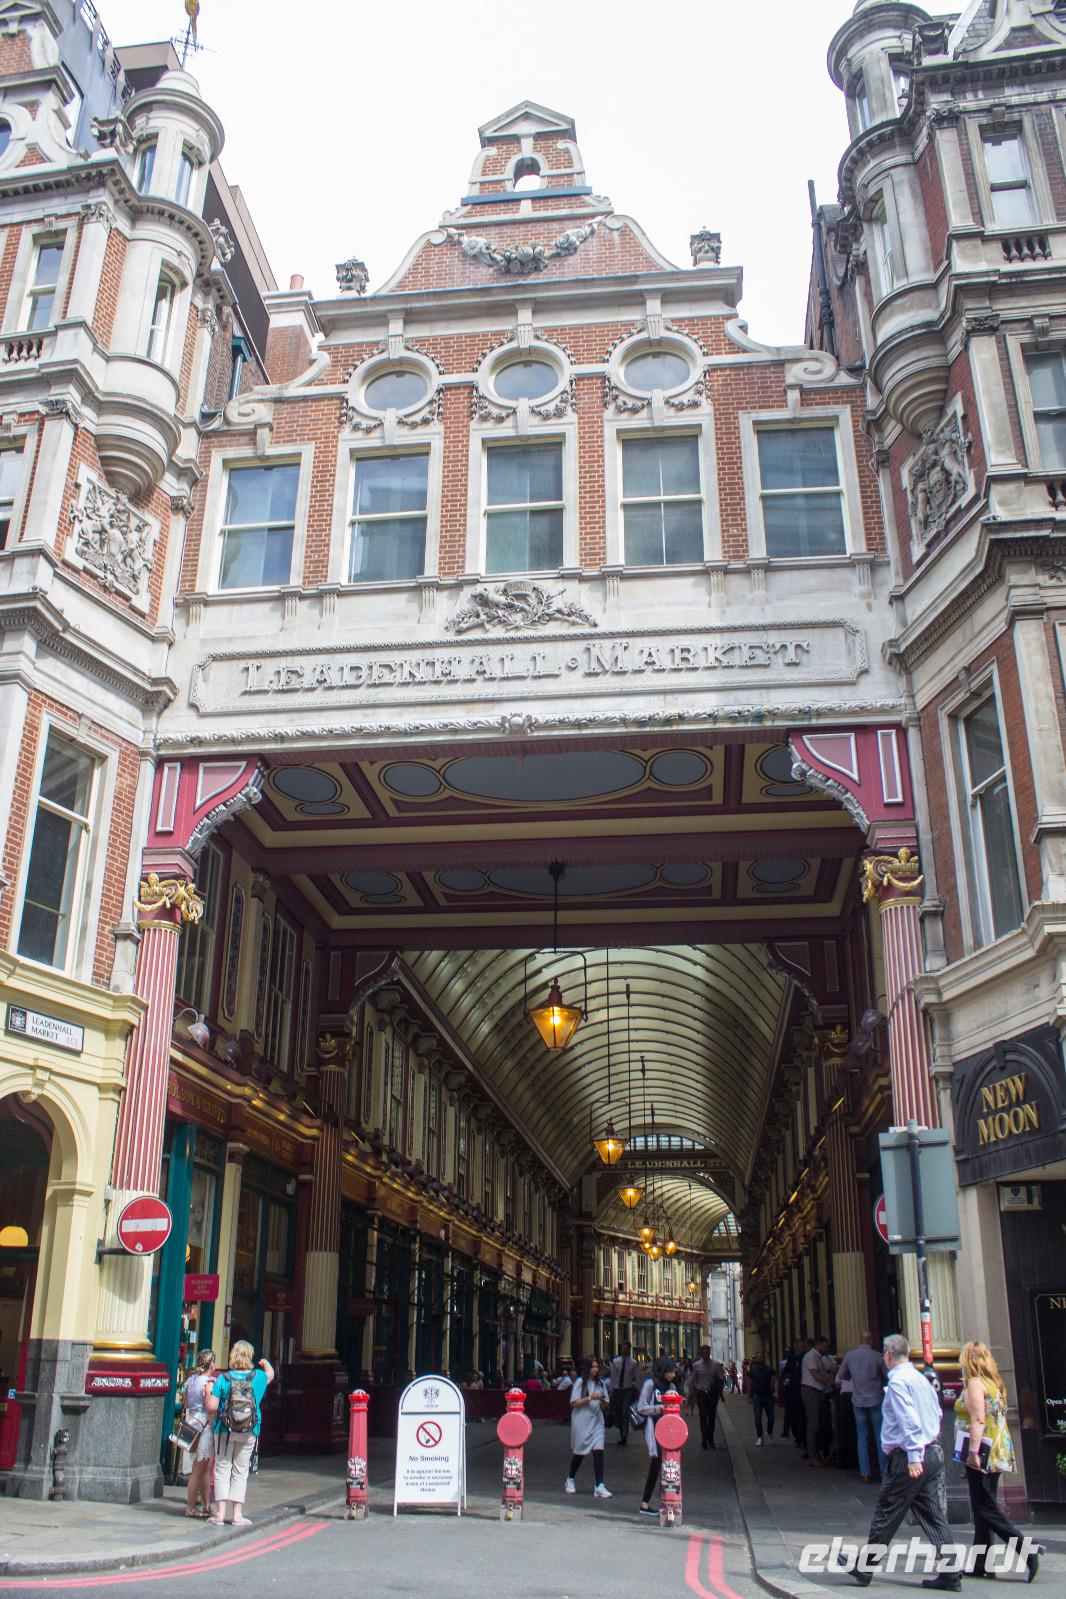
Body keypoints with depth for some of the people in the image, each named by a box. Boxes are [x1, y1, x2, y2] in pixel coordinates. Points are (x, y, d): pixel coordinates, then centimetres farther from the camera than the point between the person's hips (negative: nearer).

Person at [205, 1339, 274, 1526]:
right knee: (240, 1471, 10)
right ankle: (237, 1514, 10)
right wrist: (265, 1363, 43)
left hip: (224, 1430, -1)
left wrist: (209, 1391, 7)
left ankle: (220, 1513, 5)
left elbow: (211, 1407, -13)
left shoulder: (223, 1378, -9)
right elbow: (270, 1374, 22)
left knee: (222, 1470, 9)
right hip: (248, 1433, 1)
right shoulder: (258, 1377, -3)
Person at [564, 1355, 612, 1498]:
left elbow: (605, 1405, 14)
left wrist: (603, 1401, -10)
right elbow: (574, 1403, -10)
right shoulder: (580, 1382, -3)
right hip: (582, 1421, -3)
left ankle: (599, 1486, -11)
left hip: (596, 1421, 3)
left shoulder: (601, 1383, 10)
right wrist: (591, 1397, -19)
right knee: (579, 1452, 8)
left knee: (598, 1451, -11)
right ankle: (570, 1480, 31)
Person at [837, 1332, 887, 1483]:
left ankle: (865, 1474, 6)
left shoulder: (849, 1355, -3)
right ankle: (884, 1470, 12)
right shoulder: (876, 1356, -9)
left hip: (859, 1401, 1)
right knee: (880, 1436, 10)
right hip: (876, 1401, -1)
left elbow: (839, 1379, 4)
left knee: (862, 1438, 8)